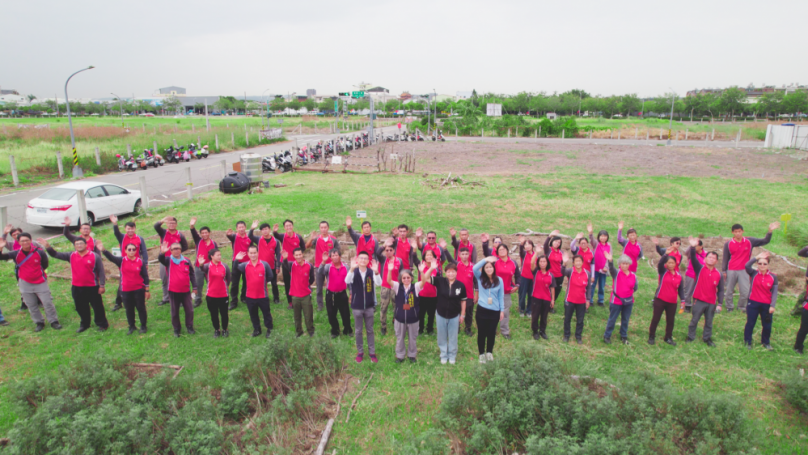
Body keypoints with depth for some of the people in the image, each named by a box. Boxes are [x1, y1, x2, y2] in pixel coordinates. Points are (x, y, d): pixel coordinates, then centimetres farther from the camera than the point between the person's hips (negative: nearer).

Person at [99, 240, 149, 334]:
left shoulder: (141, 262, -5)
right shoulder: (121, 261, -3)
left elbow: (145, 277, -2)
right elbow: (111, 257, -22)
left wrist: (147, 290, -3)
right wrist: (103, 250, -42)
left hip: (139, 290, -2)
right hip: (125, 291, 2)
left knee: (141, 308, 8)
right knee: (129, 309, 13)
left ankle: (144, 326, 22)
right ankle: (132, 326, 29)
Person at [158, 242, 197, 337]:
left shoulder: (186, 261, 1)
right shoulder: (168, 260, -3)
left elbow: (191, 274, 7)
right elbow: (160, 259, -27)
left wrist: (194, 287, 4)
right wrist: (162, 253, -50)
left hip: (186, 291, 1)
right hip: (173, 291, -1)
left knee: (189, 310, 8)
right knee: (174, 311, 10)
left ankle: (189, 327, 25)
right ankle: (176, 329, 25)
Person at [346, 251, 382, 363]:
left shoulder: (371, 272, -7)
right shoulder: (354, 272, -8)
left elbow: (379, 283, -24)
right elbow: (347, 281, -30)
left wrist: (376, 272, -44)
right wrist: (352, 269, -48)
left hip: (369, 306, 0)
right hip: (357, 306, 0)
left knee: (370, 330, 12)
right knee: (358, 331, 12)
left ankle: (372, 352, 22)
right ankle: (360, 352, 26)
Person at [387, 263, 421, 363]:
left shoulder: (415, 287, -9)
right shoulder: (397, 287, -7)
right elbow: (389, 281, -23)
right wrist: (390, 270, -43)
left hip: (413, 318, -1)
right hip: (399, 318, 1)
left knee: (412, 338, 16)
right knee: (400, 338, 16)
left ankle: (412, 355, 35)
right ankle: (400, 355, 33)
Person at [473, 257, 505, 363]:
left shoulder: (499, 280, 1)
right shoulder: (480, 278, -1)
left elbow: (501, 296, 5)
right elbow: (475, 268, -21)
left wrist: (502, 310, 4)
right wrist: (485, 259, -24)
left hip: (495, 311, 1)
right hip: (482, 310, -1)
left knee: (491, 333, 11)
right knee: (481, 333, 7)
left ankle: (489, 353, 30)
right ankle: (482, 354, 22)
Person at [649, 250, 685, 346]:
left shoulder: (679, 276, 5)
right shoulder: (663, 272, -4)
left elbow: (681, 289, 11)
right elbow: (660, 264, -25)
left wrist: (682, 300, 3)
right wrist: (666, 254, -39)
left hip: (672, 302, 3)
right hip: (660, 300, -3)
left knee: (670, 320, 11)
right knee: (655, 319, 3)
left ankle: (668, 337, 27)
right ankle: (651, 337, 15)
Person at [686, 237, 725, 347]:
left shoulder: (719, 274, 3)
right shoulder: (700, 268, -3)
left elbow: (720, 290, 5)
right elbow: (693, 259, -21)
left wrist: (719, 304, -2)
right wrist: (693, 247, -38)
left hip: (712, 302, 2)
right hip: (699, 300, -2)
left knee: (709, 322, 13)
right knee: (694, 320, 5)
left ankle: (707, 338, 28)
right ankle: (690, 337, 17)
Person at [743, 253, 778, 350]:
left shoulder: (773, 277, -1)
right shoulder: (753, 274, -5)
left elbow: (774, 292, -2)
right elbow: (747, 265, -27)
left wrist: (772, 305, -8)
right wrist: (757, 257, -28)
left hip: (767, 305, 2)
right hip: (753, 303, -2)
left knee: (767, 325, 11)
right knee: (750, 323, 6)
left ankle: (766, 342, 32)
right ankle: (747, 342, 20)